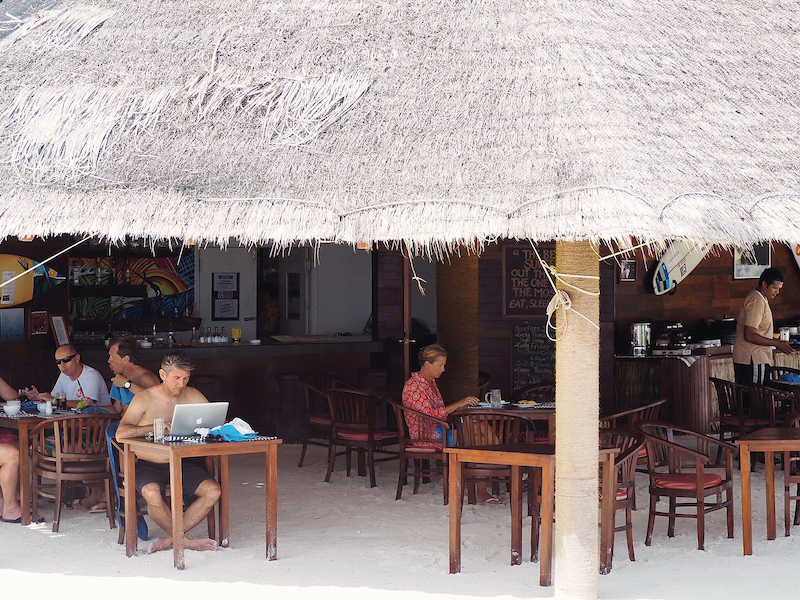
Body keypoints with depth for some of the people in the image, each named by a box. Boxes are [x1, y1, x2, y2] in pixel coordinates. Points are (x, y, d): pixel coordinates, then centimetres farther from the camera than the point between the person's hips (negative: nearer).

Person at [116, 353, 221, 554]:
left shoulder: (192, 396, 5)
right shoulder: (145, 398, -7)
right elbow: (121, 434, -18)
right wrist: (156, 427, -28)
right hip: (149, 466, -4)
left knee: (213, 491, -21)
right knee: (152, 494, -36)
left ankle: (170, 538, -13)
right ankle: (185, 540, -14)